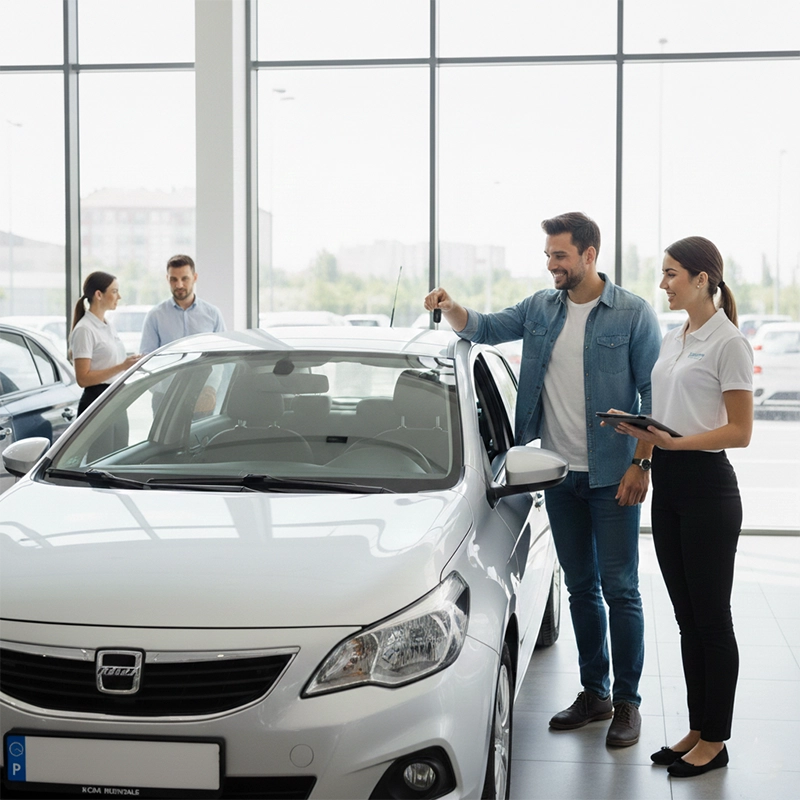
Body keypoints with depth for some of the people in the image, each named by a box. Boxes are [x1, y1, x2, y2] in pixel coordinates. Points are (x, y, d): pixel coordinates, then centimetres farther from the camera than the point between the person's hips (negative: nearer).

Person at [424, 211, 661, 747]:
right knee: (581, 587, 13)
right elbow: (485, 328, 14)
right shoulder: (541, 309, 9)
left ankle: (627, 702, 10)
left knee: (619, 589, -1)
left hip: (611, 476, -5)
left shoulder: (633, 314, -7)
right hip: (560, 474, 5)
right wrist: (452, 309, -8)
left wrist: (641, 464, -13)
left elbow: (652, 395, -7)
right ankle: (594, 693, 24)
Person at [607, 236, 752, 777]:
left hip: (707, 488, -8)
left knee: (711, 618, 1)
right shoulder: (672, 342, 14)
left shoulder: (729, 343, -11)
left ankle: (714, 741, 11)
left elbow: (740, 431, -14)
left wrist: (675, 442, -23)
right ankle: (697, 729, 23)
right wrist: (641, 432, 0)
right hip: (668, 486, 8)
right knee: (688, 619, 13)